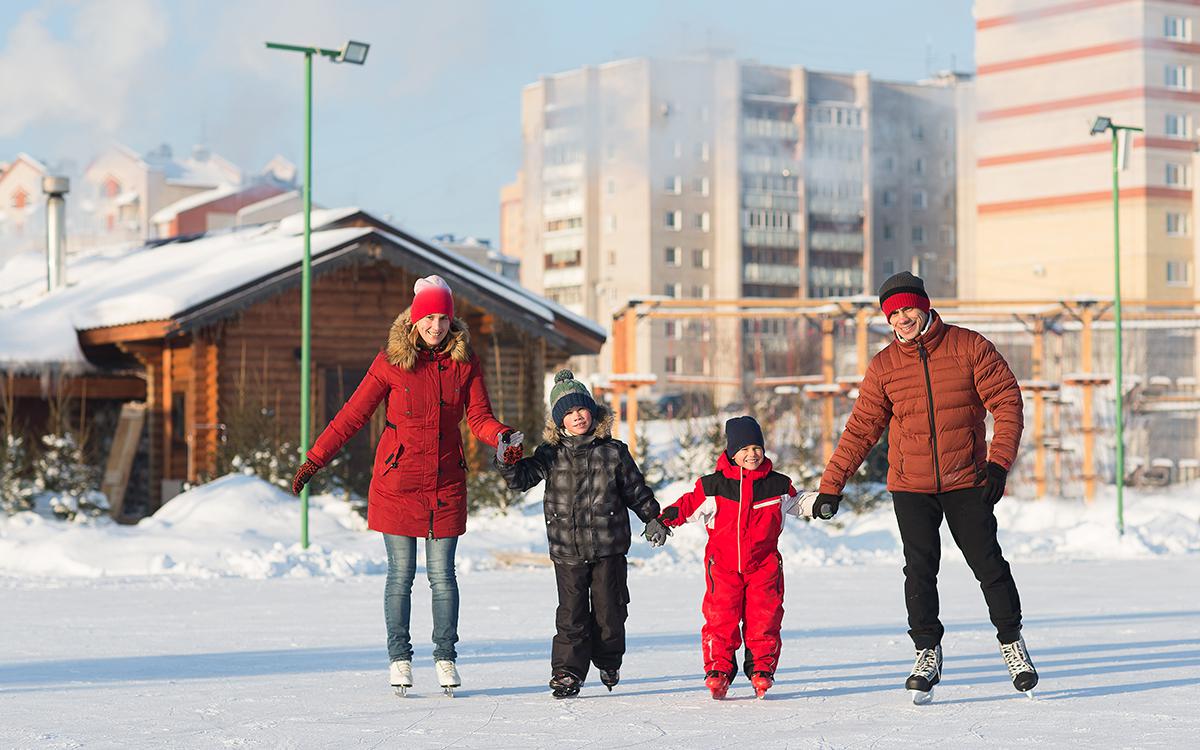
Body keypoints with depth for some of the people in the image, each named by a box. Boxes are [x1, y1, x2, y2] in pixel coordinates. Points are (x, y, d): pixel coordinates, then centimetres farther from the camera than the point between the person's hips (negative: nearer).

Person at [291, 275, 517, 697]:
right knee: (401, 574, 3)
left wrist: (502, 437, -26)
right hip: (398, 482, -1)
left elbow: (479, 417, -3)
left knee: (442, 575, 3)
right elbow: (352, 416, -2)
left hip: (446, 483, 1)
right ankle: (399, 659, 13)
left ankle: (445, 658, 14)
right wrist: (313, 462, -4)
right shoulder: (391, 362, -4)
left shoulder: (464, 362, 2)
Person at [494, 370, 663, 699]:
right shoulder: (552, 454, 2)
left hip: (609, 547, 0)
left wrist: (652, 519, 8)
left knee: (609, 609, 7)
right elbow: (522, 478, -4)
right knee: (571, 613, -1)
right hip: (567, 550, 0)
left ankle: (609, 662, 29)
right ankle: (568, 671, 5)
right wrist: (506, 461, -23)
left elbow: (635, 489, 10)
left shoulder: (613, 451, 1)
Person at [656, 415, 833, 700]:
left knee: (763, 618, -1)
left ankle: (762, 669, 9)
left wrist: (819, 505, 7)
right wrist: (668, 518, -9)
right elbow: (690, 504, 6)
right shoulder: (714, 485, -1)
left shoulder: (777, 485, 5)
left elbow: (797, 502, 22)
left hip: (763, 563, 1)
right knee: (720, 618, -7)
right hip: (723, 563, -1)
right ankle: (718, 669, 0)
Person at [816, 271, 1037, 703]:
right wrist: (832, 484, 0)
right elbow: (861, 428, 5)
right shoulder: (883, 367, 1)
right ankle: (927, 652, 6)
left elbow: (1007, 401, -6)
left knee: (988, 564, 3)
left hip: (966, 482, -1)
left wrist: (1000, 461, -17)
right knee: (920, 570, -5)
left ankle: (1012, 642, 22)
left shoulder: (969, 347, -5)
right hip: (911, 488, 1)